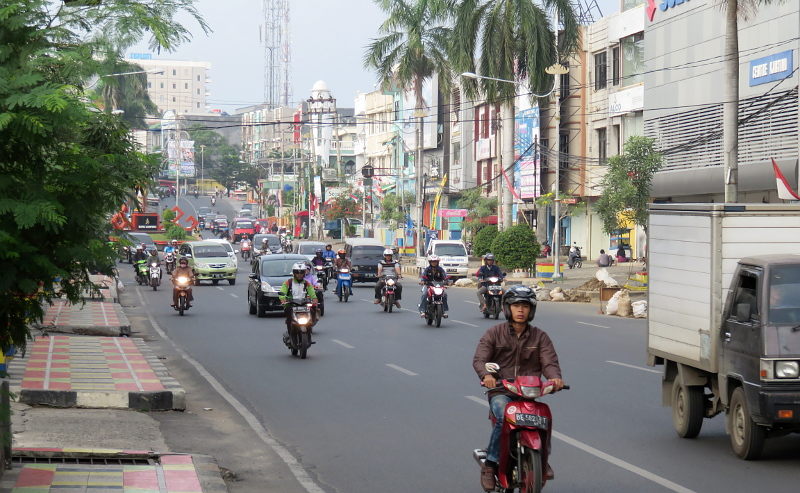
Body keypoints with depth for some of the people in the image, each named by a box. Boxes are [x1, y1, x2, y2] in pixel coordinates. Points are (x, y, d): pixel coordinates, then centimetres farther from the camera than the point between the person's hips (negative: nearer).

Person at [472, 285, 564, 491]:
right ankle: (490, 464, -19)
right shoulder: (494, 333, 6)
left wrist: (555, 377, -23)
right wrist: (486, 375, -28)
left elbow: (550, 362, 0)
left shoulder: (540, 337, 11)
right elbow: (479, 359, -5)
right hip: (500, 391, -2)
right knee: (505, 417, -33)